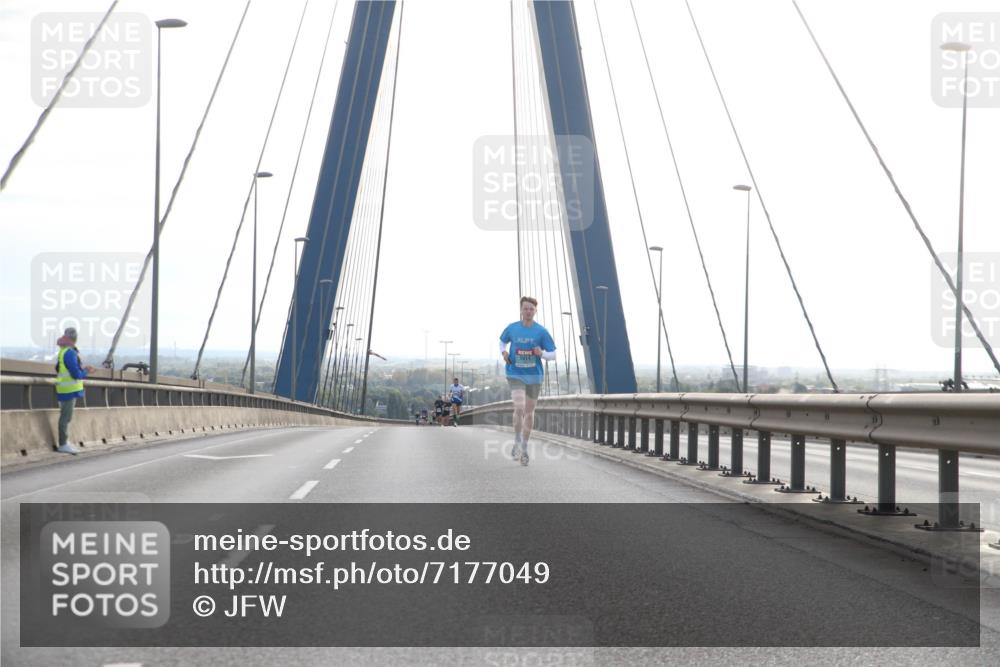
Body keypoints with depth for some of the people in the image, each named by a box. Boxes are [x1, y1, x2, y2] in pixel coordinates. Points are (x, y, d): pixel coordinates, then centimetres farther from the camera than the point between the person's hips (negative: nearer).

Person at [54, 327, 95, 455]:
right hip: (69, 390, -10)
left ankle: (64, 443, 26)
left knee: (66, 416, 17)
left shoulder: (63, 352, 13)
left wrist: (82, 369, 8)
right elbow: (76, 374, -20)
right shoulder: (69, 353, -18)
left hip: (67, 389, 10)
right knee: (66, 417, -5)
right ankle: (63, 444, -1)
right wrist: (85, 372, -2)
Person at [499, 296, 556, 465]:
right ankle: (517, 442, -1)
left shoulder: (541, 331, -5)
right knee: (519, 408, -20)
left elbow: (553, 354, -1)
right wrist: (503, 352, -1)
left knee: (529, 412, 10)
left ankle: (524, 448, 26)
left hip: (534, 376, 1)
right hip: (515, 375, -1)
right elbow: (502, 341, 20)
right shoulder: (512, 328, -1)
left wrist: (542, 353, -22)